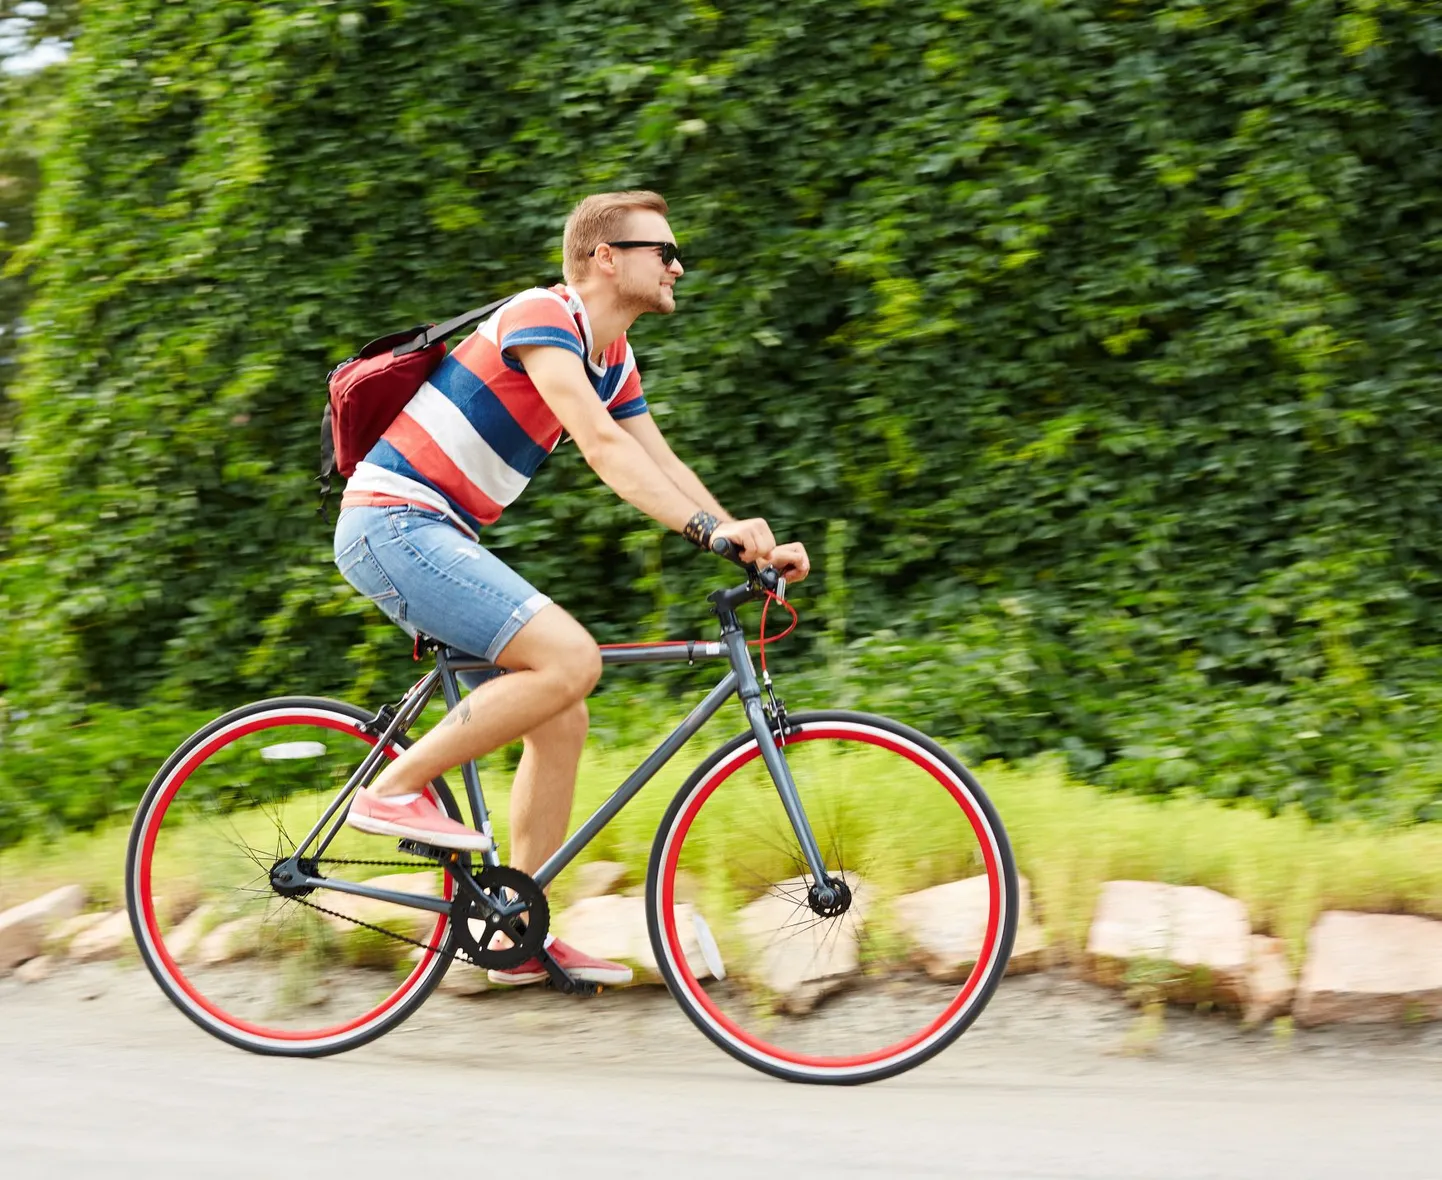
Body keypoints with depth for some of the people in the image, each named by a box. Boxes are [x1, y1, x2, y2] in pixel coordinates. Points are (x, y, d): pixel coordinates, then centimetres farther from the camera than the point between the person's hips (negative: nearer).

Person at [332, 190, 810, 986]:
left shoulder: (611, 359, 15)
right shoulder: (542, 316, -15)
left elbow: (661, 464, 12)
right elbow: (601, 445, -26)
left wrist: (753, 542, -2)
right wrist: (710, 527, -33)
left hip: (440, 539, 10)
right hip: (392, 523, -10)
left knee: (562, 720, 6)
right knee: (571, 659, -23)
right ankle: (396, 789, -13)